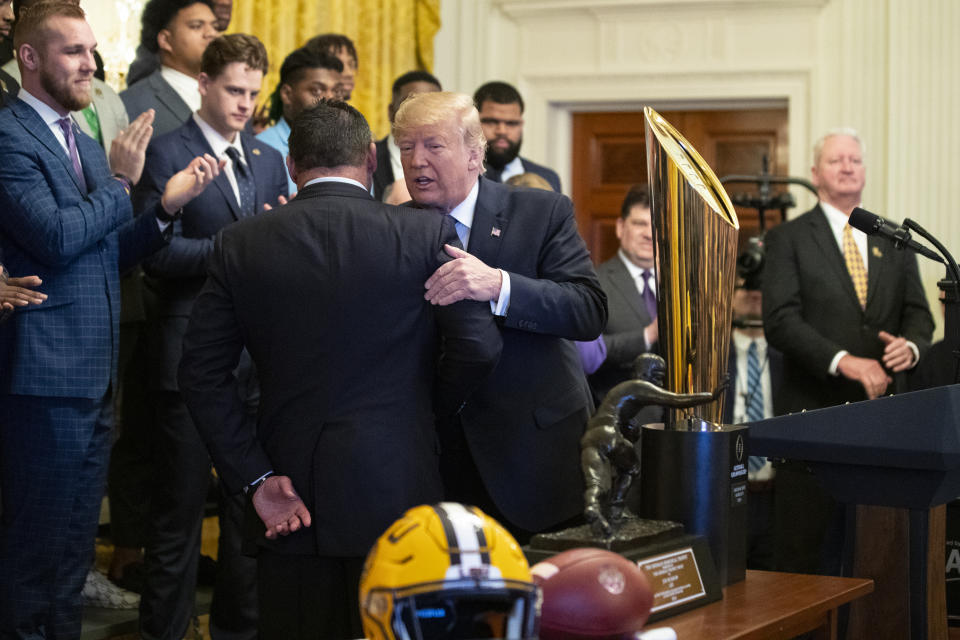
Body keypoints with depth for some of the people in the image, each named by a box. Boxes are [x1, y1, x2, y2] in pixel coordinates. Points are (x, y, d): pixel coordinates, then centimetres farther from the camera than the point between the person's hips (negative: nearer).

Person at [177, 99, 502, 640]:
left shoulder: (241, 244, 3)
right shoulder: (429, 236, -5)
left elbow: (203, 373, 1)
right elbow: (479, 346, -7)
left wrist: (256, 479, 0)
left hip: (287, 500, 2)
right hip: (395, 491, -2)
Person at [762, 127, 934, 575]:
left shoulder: (894, 243, 15)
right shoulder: (788, 239, 2)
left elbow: (918, 315, 13)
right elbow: (780, 321, -9)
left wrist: (911, 345, -11)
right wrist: (843, 361, -21)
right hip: (812, 412, -4)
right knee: (804, 551, -1)